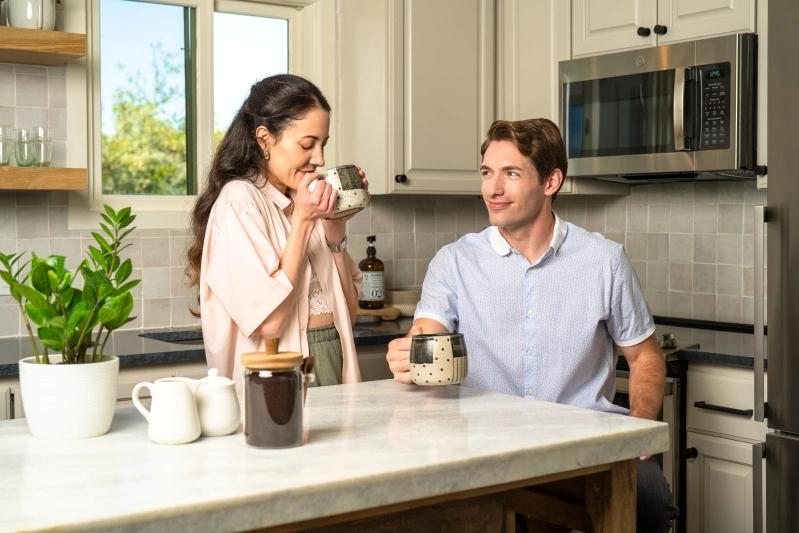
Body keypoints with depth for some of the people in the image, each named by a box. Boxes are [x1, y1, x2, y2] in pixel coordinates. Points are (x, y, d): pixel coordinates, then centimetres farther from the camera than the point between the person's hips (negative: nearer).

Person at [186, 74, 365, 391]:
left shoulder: (301, 202, 9)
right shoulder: (239, 201, -9)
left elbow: (348, 310, 10)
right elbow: (268, 322, -18)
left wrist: (336, 227, 0)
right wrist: (302, 221, -14)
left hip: (334, 365, 5)